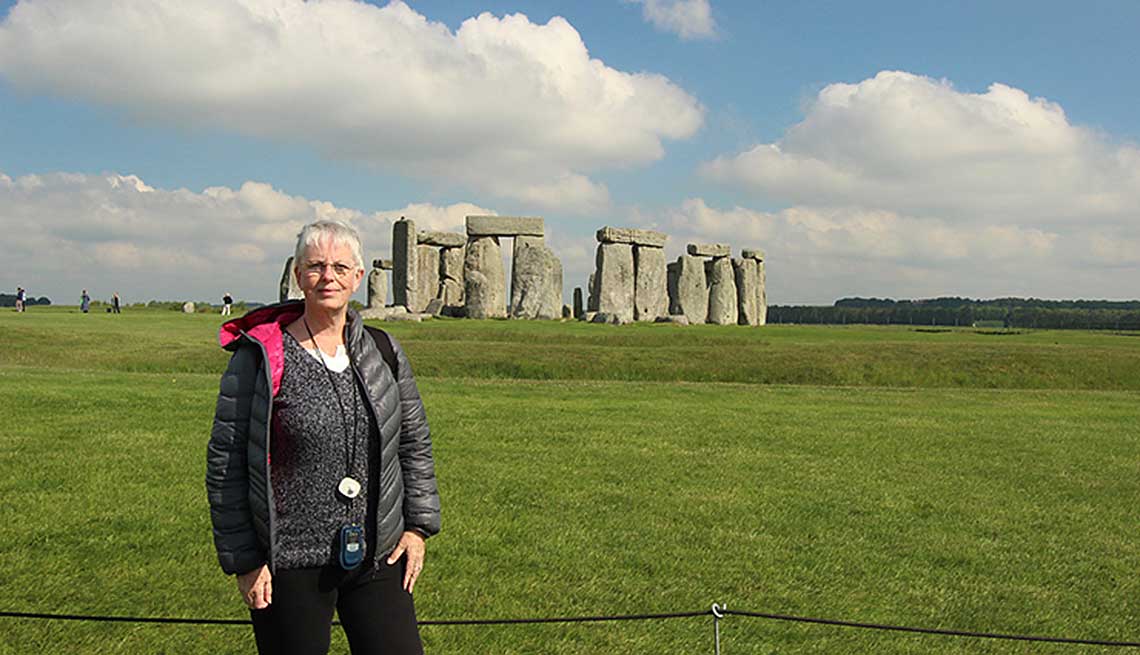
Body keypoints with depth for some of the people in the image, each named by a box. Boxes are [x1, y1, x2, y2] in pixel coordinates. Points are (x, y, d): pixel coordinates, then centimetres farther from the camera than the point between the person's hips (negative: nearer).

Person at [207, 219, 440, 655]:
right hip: (289, 565, -3)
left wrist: (418, 526, 7)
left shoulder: (382, 352, 5)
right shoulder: (260, 357, -7)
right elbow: (224, 461, -5)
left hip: (378, 555, 4)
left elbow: (416, 442, 14)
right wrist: (243, 562, -7)